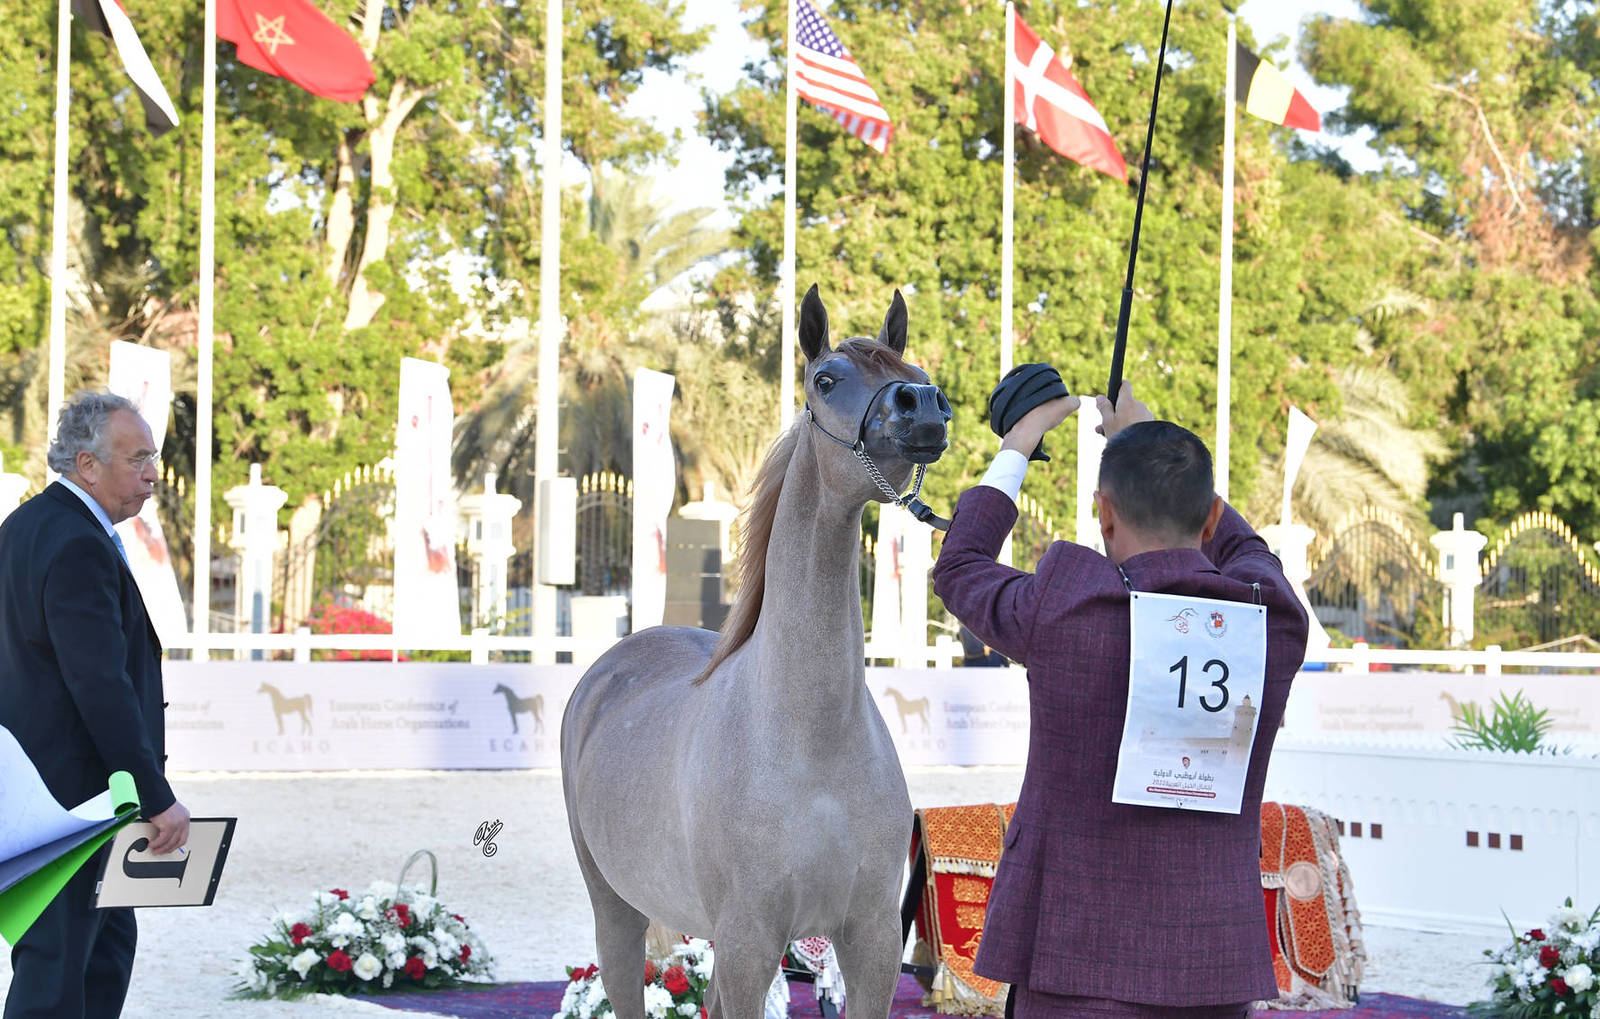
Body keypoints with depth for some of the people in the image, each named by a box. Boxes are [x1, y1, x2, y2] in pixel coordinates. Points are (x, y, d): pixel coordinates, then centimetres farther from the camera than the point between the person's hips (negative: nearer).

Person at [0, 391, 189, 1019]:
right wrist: (158, 799, -22)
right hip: (70, 788, -11)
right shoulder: (77, 548, -21)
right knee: (56, 958, -5)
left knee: (111, 942, 16)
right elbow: (102, 686, -25)